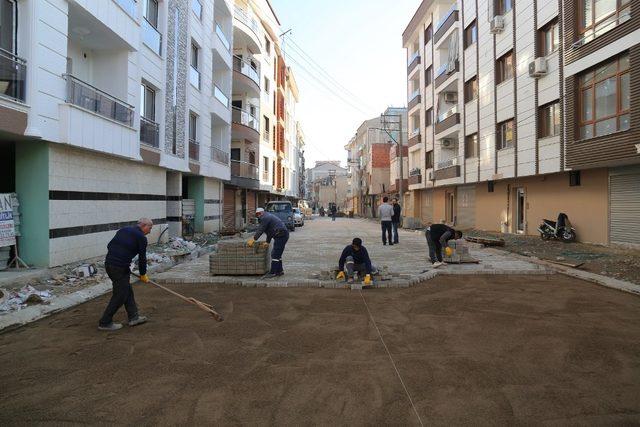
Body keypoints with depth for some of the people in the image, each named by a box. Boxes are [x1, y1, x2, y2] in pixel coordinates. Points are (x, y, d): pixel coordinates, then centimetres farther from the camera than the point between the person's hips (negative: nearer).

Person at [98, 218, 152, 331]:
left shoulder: (123, 230, 17)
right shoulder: (141, 237, -5)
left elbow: (109, 245, 18)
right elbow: (142, 258, 0)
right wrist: (143, 274, 12)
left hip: (108, 263, 9)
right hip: (120, 267, -9)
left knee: (127, 290, 17)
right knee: (119, 295, 3)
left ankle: (133, 317, 23)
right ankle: (105, 323, 12)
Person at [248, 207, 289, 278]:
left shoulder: (265, 218, -9)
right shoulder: (268, 216, 23)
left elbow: (260, 230, -13)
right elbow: (270, 230, 27)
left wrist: (253, 240, -10)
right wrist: (268, 242, 27)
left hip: (281, 235, -11)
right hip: (283, 235, 11)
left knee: (275, 254, -9)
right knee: (277, 254, 17)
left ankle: (272, 273, -7)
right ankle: (279, 270, 23)